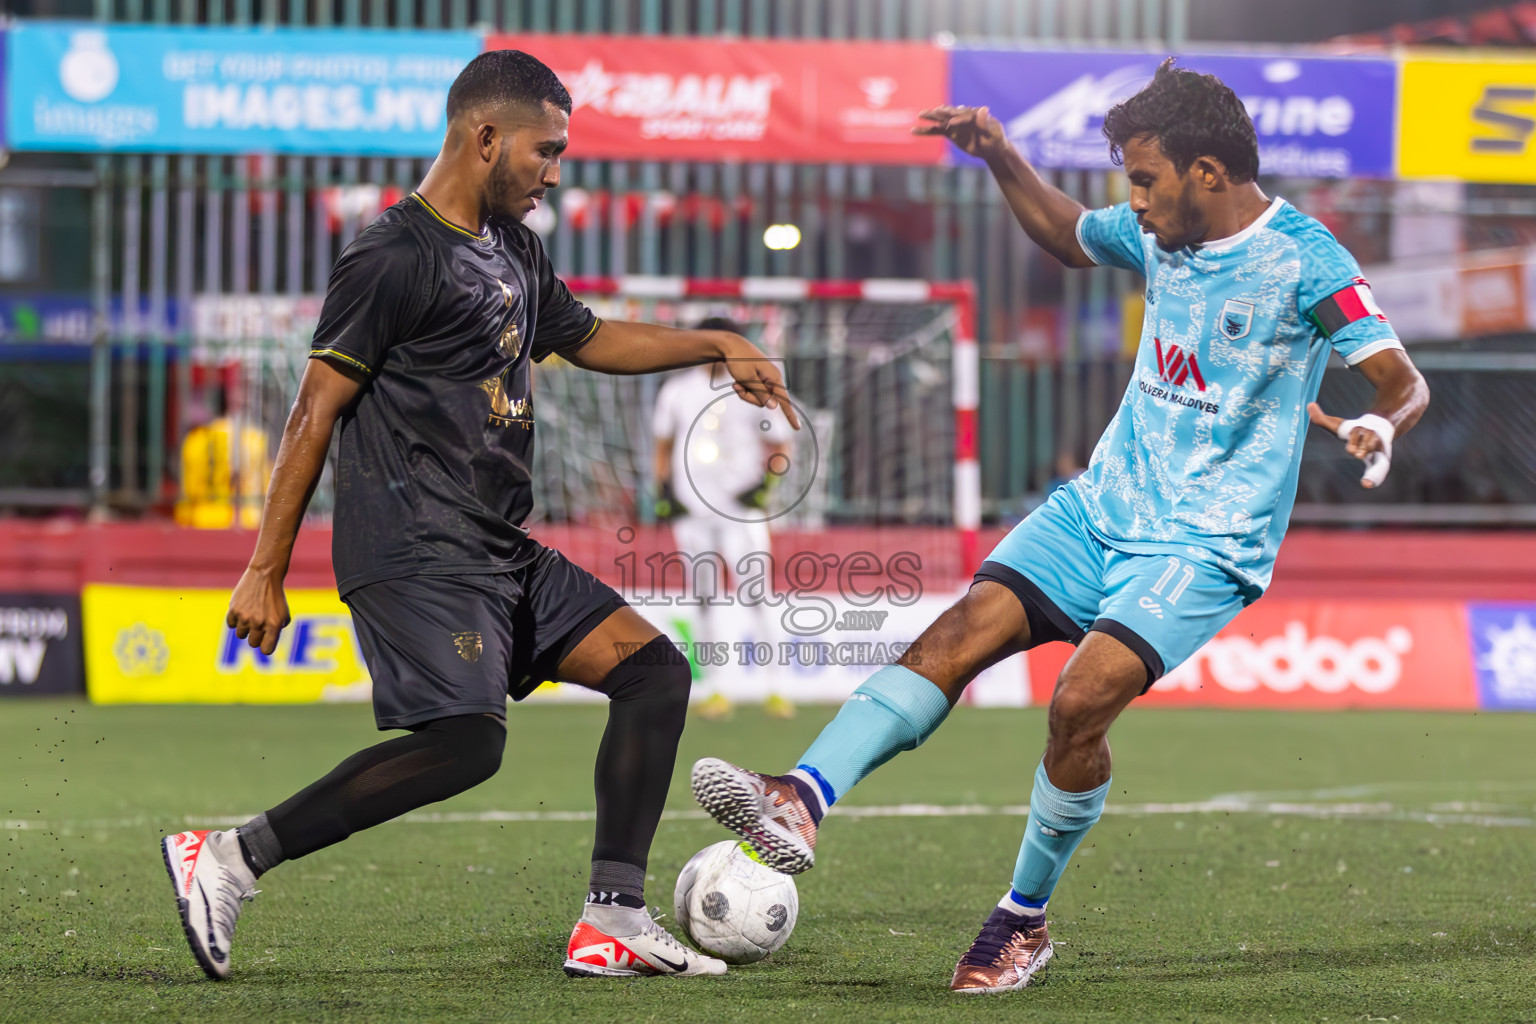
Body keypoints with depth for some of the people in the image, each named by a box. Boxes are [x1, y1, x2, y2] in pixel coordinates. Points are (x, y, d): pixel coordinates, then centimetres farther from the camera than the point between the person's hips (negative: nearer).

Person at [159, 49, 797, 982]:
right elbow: (316, 413, -11)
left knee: (654, 671, 3)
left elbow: (587, 338, 36)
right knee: (467, 740, -25)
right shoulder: (396, 258, -10)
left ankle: (614, 922, 2)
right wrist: (265, 571, -13)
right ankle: (229, 860, -19)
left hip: (502, 553, 10)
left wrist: (717, 346, 26)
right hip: (414, 549, -10)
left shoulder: (514, 249, 18)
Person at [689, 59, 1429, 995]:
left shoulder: (1302, 258, -13)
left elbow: (1404, 380, -17)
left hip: (1207, 545, -6)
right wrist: (1002, 159, 17)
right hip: (1102, 503, 6)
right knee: (960, 633, -14)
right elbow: (1069, 235, 30)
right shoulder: (1158, 233, 8)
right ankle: (801, 802, -29)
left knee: (1083, 698, -23)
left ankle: (1025, 922, -3)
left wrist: (1380, 428, -39)